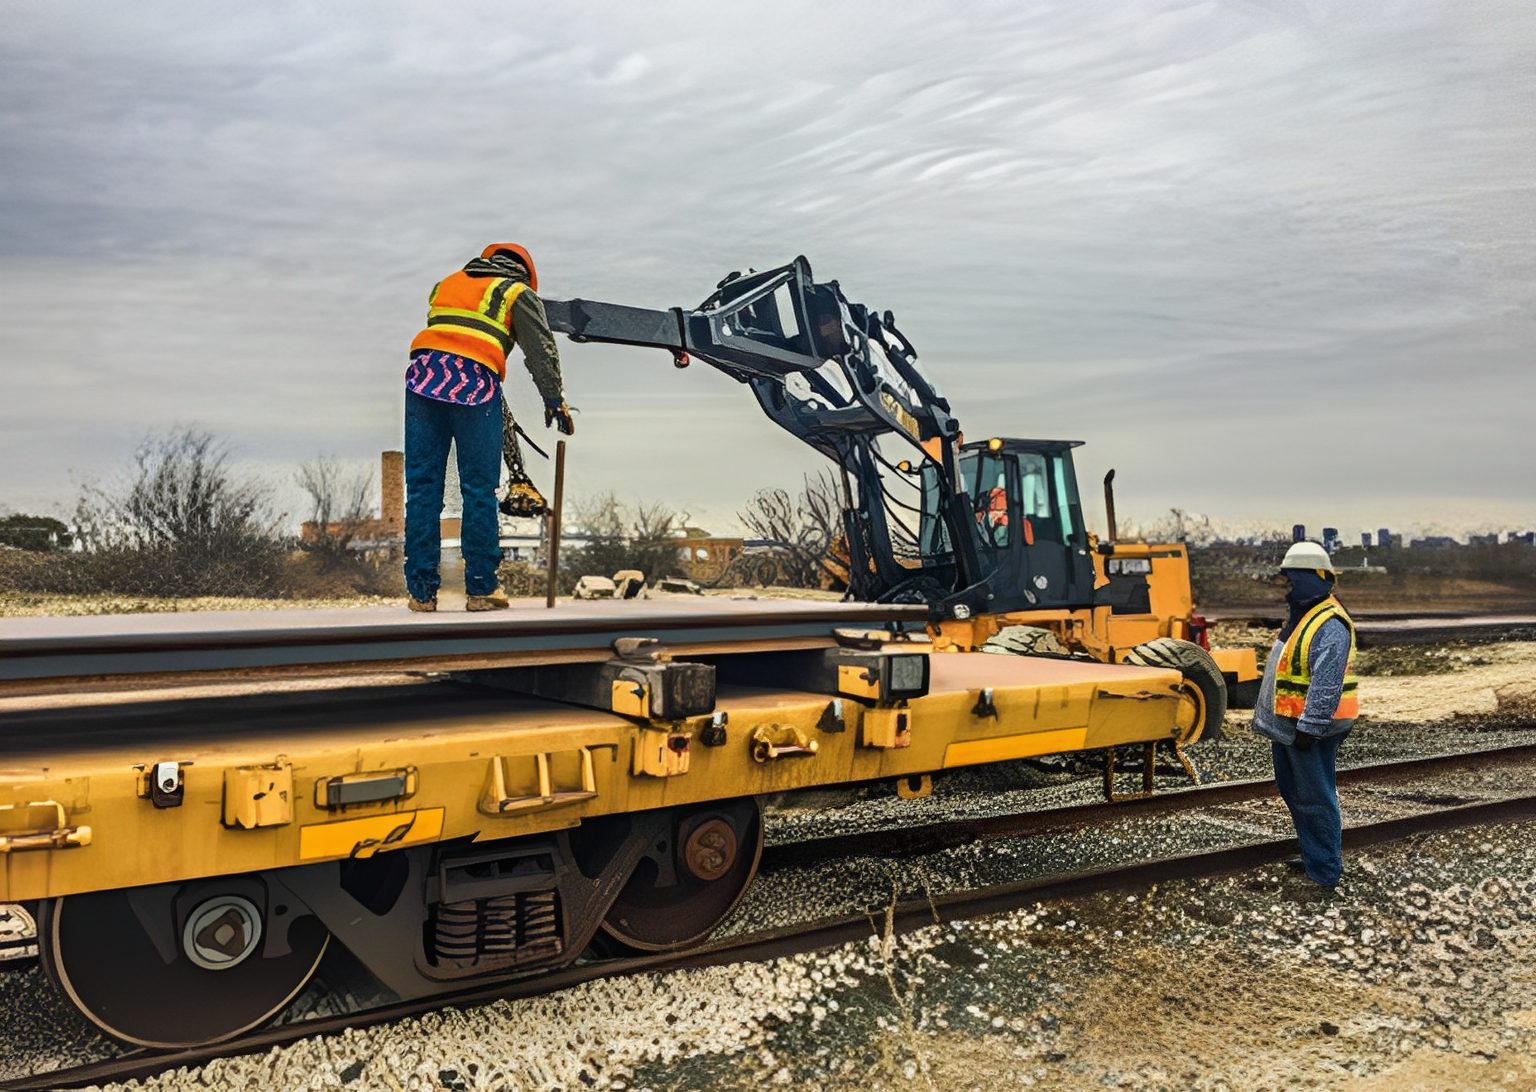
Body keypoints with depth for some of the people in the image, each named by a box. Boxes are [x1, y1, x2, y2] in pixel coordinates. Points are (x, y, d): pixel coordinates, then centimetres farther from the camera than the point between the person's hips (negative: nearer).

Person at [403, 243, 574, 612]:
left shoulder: (446, 283, 30)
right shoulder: (518, 292, 16)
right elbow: (541, 349, 8)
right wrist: (555, 400, 9)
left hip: (423, 377, 4)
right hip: (475, 385, -4)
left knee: (421, 487, 5)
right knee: (479, 491, 2)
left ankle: (421, 591, 7)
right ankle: (480, 589, 5)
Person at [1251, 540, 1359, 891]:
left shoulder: (1330, 625, -20)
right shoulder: (1301, 616, 13)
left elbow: (1326, 685, -25)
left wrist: (1309, 727, -25)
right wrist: (1270, 716, 23)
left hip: (1310, 730, -11)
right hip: (1287, 726, 11)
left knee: (1314, 799, -1)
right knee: (1293, 792, 19)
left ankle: (1325, 873, 10)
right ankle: (1315, 857, 34)